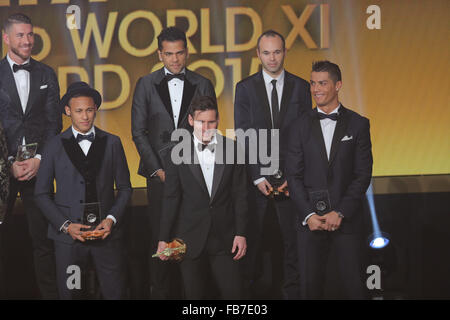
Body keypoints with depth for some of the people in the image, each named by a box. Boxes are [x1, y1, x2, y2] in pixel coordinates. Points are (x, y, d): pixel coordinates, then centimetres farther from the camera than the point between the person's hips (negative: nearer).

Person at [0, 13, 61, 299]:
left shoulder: (46, 74, 9)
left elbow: (54, 122, 6)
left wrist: (40, 159, -6)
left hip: (38, 166, 1)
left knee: (43, 236, 4)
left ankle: (50, 293, 9)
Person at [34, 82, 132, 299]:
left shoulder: (112, 143, 7)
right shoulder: (55, 146, 4)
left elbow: (124, 188, 10)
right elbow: (41, 193, 4)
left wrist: (112, 219, -6)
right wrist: (65, 225, -7)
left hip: (107, 232, 1)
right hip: (67, 234, -1)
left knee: (115, 292, 3)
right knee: (69, 293, 5)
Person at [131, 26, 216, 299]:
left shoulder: (203, 86, 8)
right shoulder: (146, 85, 6)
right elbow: (139, 131, 4)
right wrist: (157, 169, -3)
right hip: (160, 173, 0)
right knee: (160, 238, 1)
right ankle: (161, 292, 10)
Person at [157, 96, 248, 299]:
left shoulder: (232, 149, 3)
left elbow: (239, 195, 4)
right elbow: (171, 198, 1)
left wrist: (241, 233, -1)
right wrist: (164, 238, -1)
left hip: (224, 237, 0)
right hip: (191, 240, 0)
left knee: (233, 293, -1)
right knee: (195, 295, 7)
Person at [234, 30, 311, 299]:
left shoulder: (300, 87, 6)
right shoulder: (245, 88, 3)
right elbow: (243, 136, -1)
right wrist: (257, 176, -9)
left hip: (290, 176, 1)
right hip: (256, 177, 0)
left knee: (293, 236, 3)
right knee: (254, 238, 4)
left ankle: (292, 290, 13)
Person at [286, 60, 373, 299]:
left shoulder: (358, 124, 4)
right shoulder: (300, 127, 7)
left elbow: (363, 174, -1)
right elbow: (294, 175, 4)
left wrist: (340, 212, -10)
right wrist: (308, 214, -8)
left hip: (346, 217, -1)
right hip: (310, 217, 1)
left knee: (352, 283, -1)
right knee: (311, 283, 2)